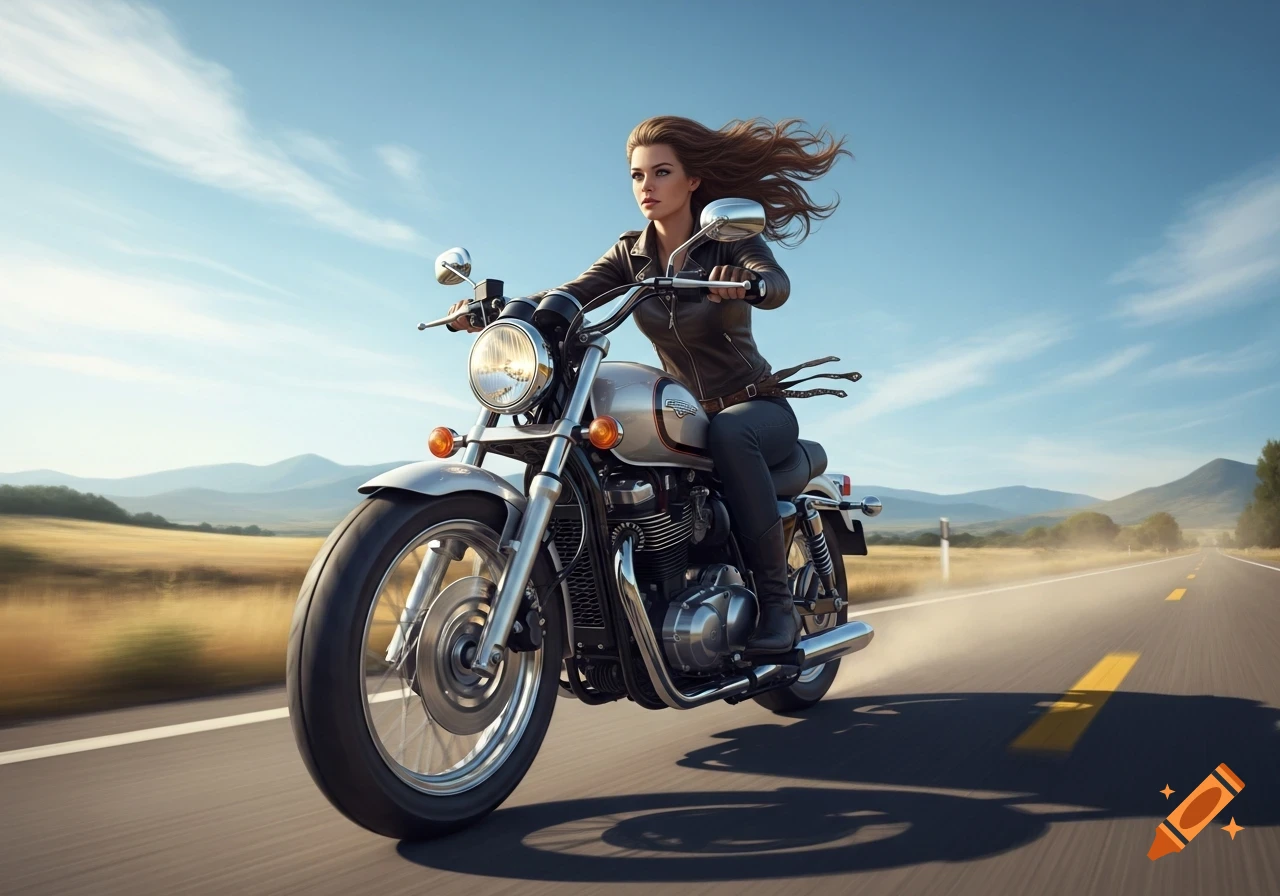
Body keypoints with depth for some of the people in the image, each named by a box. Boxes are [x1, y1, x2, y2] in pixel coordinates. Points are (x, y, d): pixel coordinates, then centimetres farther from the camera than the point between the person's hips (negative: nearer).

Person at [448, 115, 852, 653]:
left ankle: (776, 601, -26)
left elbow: (777, 285, -30)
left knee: (728, 434, -38)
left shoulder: (729, 238, -10)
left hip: (757, 408, -4)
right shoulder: (630, 255, 2)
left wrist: (746, 283, -54)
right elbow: (568, 297, -12)